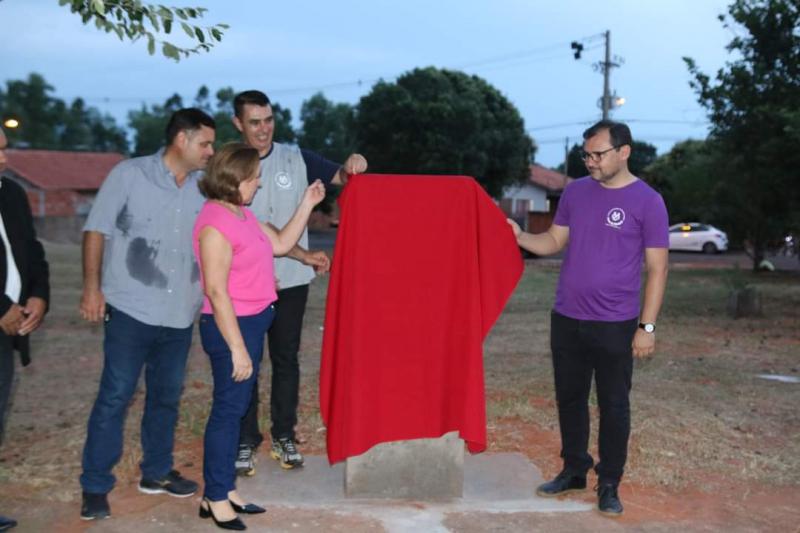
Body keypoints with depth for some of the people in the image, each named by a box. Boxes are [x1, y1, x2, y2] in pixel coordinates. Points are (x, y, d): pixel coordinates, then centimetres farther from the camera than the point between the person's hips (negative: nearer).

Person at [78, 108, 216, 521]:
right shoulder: (129, 174, -5)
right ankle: (95, 487, 10)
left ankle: (156, 472, 31)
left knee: (166, 396, 15)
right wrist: (92, 286, -9)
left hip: (179, 315, 5)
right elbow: (97, 229, -3)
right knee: (114, 398, -1)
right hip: (130, 310, -4)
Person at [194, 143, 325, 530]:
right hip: (232, 326, -10)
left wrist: (307, 205, 11)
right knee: (229, 409, -1)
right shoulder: (216, 222, -19)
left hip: (252, 322, 10)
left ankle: (226, 490, 25)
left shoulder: (242, 214, 10)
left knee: (236, 407, 14)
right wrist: (237, 347, -22)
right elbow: (216, 291, -22)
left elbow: (281, 244, 18)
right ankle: (215, 498, 12)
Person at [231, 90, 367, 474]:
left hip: (291, 280, 1)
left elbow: (342, 178, 3)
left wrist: (353, 167, -21)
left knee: (286, 359, 10)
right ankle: (245, 442, 16)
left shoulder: (296, 159, 0)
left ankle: (284, 436, 22)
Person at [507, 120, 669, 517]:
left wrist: (647, 326, -11)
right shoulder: (575, 192, 5)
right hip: (565, 319, 4)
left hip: (615, 325, -4)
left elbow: (657, 268, -7)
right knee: (570, 399, 14)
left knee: (613, 406, 7)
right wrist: (521, 238, -8)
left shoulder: (647, 201, -7)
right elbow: (555, 241, 11)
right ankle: (573, 471, 30)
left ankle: (608, 485, 20)